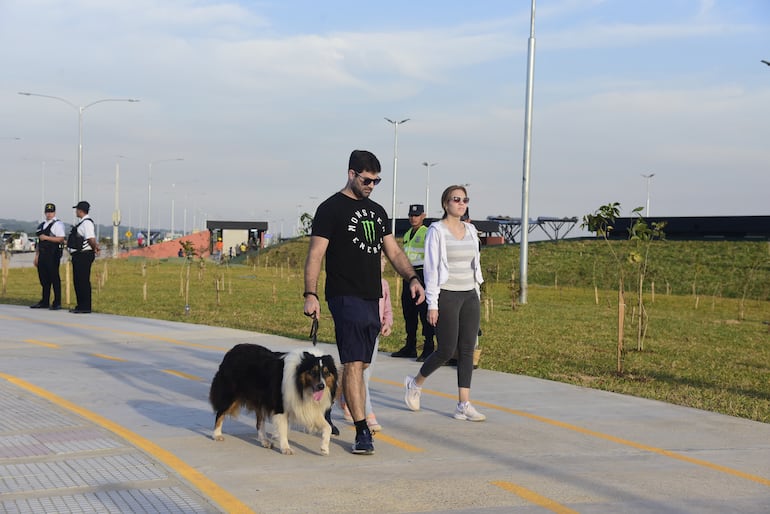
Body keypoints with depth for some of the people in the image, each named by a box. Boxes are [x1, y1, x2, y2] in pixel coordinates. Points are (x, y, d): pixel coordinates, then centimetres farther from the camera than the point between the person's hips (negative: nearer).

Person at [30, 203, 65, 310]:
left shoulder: (57, 224, -4)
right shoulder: (42, 225, 20)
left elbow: (61, 239, -16)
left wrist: (46, 237, -17)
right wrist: (37, 256, 18)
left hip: (53, 255, -8)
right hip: (42, 255, 8)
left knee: (54, 278, -5)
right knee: (43, 278, 11)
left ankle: (57, 303, -1)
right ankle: (44, 302, 19)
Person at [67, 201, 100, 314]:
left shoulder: (87, 222, -15)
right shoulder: (82, 222, 17)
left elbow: (91, 239, -25)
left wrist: (94, 247, -9)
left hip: (84, 256, -10)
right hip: (78, 255, 10)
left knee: (83, 281, -6)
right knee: (77, 281, 14)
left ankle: (85, 307, -2)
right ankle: (80, 305, 22)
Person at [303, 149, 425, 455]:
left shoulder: (376, 210, 18)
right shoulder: (331, 208, -3)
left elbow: (393, 251, 19)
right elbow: (315, 254, -8)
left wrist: (412, 278, 3)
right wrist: (310, 295, -17)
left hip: (372, 298, 8)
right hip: (345, 296, -7)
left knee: (359, 365, 9)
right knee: (354, 364, -11)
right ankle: (362, 432, -12)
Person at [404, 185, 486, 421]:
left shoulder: (470, 231, 11)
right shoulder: (436, 231, -6)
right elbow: (431, 269, -9)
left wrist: (476, 297, 14)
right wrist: (432, 304, -13)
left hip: (469, 295, 6)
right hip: (446, 295, -6)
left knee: (467, 350, 1)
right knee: (446, 350, -6)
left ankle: (464, 405, 2)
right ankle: (415, 383, 20)